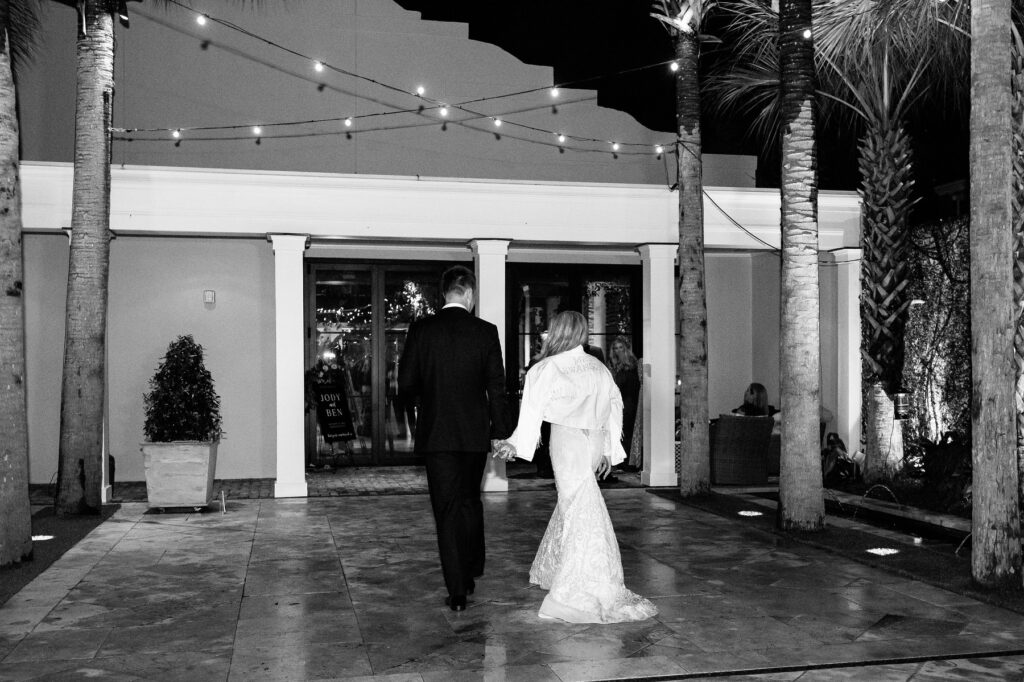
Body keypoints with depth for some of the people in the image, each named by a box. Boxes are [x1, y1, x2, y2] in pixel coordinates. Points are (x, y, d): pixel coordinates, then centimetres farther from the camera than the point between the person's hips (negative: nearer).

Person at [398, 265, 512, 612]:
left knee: (447, 510, 3)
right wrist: (499, 431, 4)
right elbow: (496, 387, -3)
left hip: (436, 433, -1)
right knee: (471, 501, 21)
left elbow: (406, 384, -3)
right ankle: (471, 573, 31)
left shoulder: (421, 329, -5)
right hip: (475, 432, 1)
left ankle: (457, 592, 1)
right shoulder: (486, 331, -4)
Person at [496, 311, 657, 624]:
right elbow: (615, 405, 13)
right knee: (574, 503, 19)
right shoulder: (598, 367, 9)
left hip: (567, 440, -5)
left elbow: (532, 410, -4)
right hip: (595, 441, 6)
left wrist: (515, 444, 5)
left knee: (579, 512, -7)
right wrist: (609, 450, 19)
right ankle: (552, 571, 32)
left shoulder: (547, 369, -7)